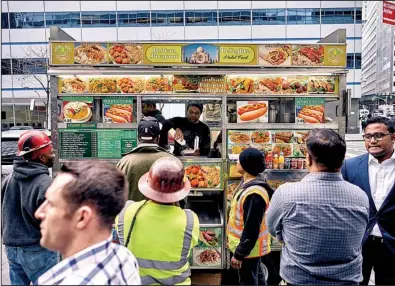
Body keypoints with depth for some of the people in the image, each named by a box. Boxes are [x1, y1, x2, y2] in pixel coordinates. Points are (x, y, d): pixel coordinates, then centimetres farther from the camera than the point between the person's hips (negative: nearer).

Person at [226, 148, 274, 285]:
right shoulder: (247, 182, -1)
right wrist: (234, 242, 19)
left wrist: (239, 254, -20)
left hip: (248, 248, -9)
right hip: (248, 244, 9)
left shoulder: (254, 194, -32)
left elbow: (251, 229, -29)